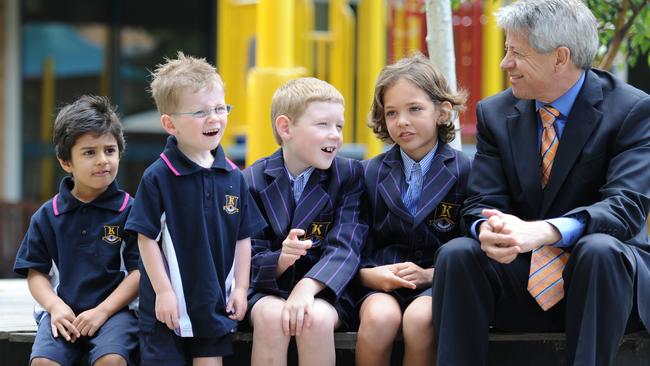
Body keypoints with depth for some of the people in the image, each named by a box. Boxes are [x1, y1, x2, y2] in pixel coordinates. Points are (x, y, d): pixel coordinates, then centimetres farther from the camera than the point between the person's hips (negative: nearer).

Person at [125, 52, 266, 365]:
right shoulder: (158, 177, -12)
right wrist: (163, 291, -13)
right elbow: (146, 237, -10)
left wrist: (240, 288, 5)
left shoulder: (233, 177, 2)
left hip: (215, 303, 4)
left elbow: (243, 237, 9)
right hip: (169, 304, -4)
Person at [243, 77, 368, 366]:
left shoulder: (349, 175, 1)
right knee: (271, 316, -32)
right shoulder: (253, 181, 0)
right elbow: (250, 261, -2)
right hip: (267, 290, 0)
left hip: (324, 290, 0)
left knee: (316, 318, -32)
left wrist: (307, 286, -29)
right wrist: (280, 260, -27)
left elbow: (344, 248, -11)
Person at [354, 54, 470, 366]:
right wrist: (370, 275, -14)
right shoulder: (371, 173, 10)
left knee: (420, 318, -35)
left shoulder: (465, 171, 0)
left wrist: (429, 274, -17)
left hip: (438, 282, -2)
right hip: (382, 283, 2)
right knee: (380, 317, -32)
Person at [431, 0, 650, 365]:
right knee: (456, 254, -24)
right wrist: (489, 229, -27)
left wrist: (544, 231, -37)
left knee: (600, 249, -36)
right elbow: (482, 204, 0)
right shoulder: (496, 114, 6)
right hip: (522, 275, 3)